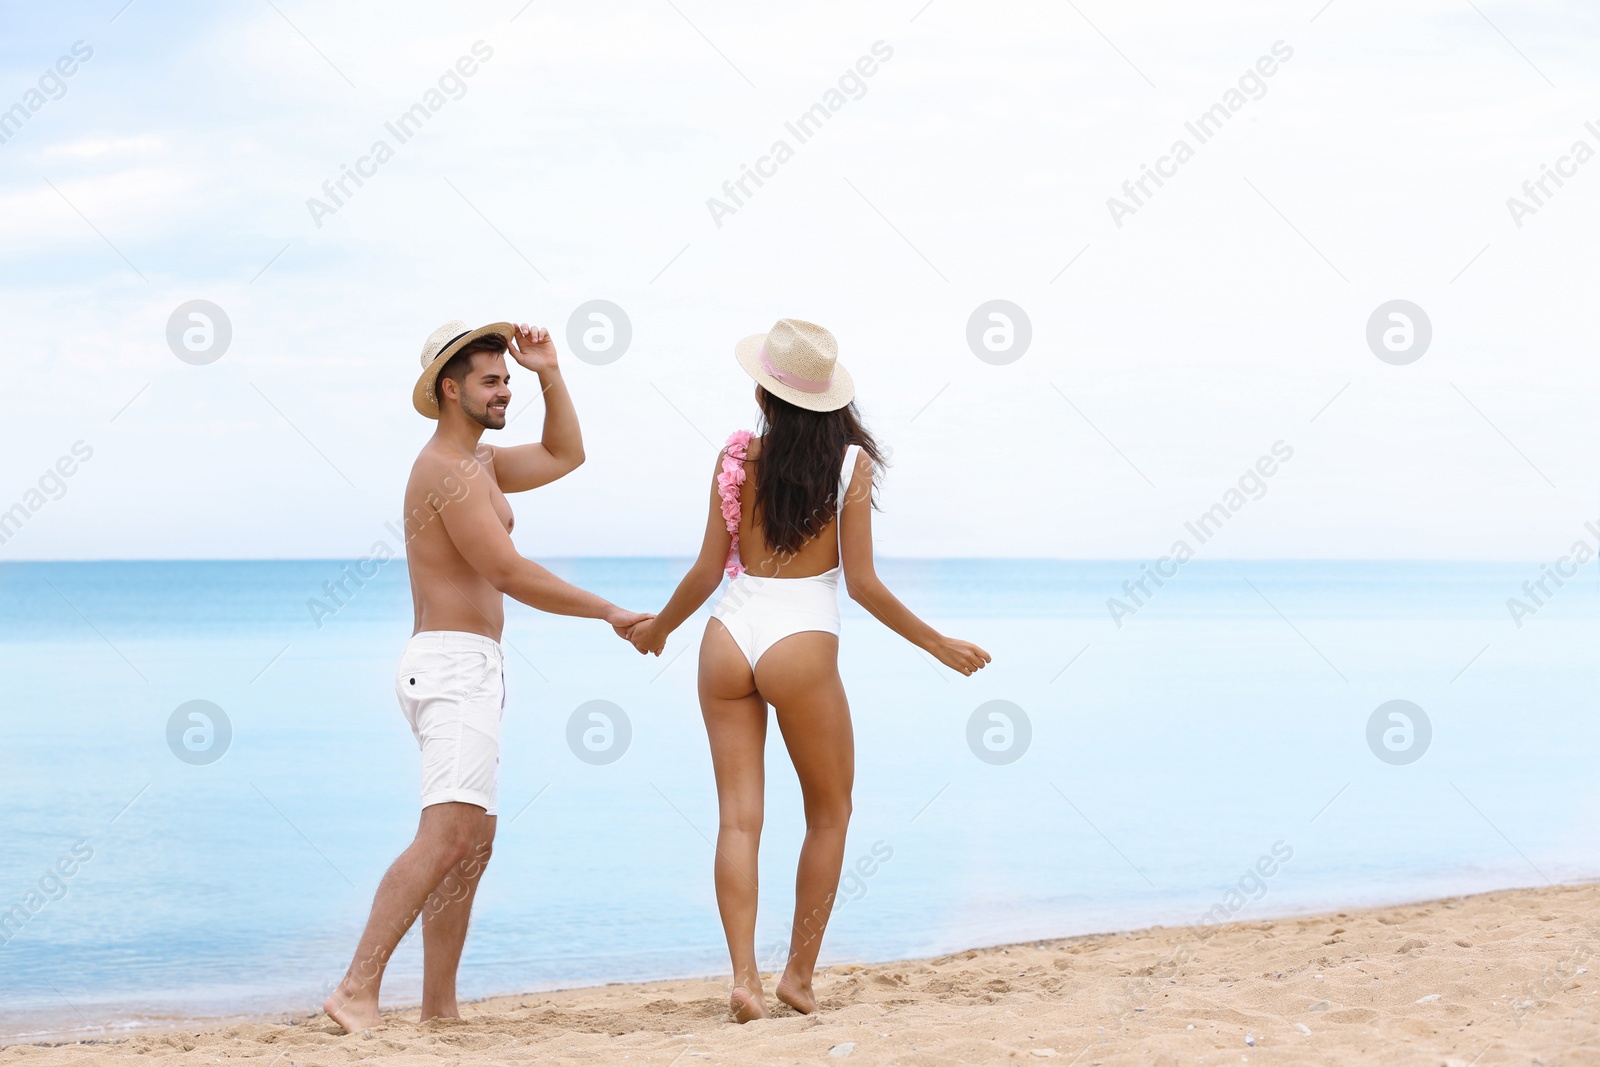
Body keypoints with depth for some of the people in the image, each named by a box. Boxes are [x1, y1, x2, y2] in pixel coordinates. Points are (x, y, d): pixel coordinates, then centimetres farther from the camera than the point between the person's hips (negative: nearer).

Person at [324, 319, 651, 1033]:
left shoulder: (478, 463, 19)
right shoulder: (449, 470, -13)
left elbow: (563, 456, 29)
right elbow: (510, 574, -17)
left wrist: (549, 373, 16)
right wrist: (609, 613, -11)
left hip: (466, 672, 11)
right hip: (454, 662, -11)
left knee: (473, 842, 12)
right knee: (447, 835, -22)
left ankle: (439, 1007, 13)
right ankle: (358, 989, -27)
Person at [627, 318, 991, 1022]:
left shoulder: (738, 457, 2)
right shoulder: (851, 463, -5)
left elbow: (708, 571, 5)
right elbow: (862, 585, -6)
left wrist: (658, 627, 22)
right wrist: (937, 644, 5)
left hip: (729, 636, 3)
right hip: (801, 645, -3)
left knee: (739, 817, 3)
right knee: (830, 813, 15)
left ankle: (744, 977, -7)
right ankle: (799, 974, 15)